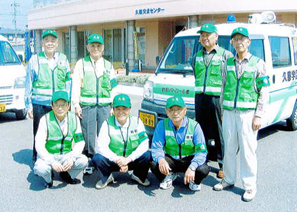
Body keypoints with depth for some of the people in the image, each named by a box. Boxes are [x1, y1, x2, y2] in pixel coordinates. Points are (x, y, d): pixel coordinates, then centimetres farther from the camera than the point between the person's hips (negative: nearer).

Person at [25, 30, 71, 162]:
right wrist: (29, 105, 4)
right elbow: (28, 84, 7)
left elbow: (68, 82, 13)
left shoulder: (63, 59, 9)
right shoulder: (35, 59, 4)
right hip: (39, 104, -1)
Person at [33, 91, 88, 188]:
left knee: (83, 161, -24)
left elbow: (80, 142, -5)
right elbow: (39, 145, -16)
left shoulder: (74, 119, -4)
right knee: (40, 168, -34)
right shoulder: (45, 120, -13)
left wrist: (72, 158, -22)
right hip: (48, 156, -2)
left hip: (67, 156, 3)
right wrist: (52, 162, -28)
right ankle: (48, 177, 6)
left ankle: (67, 175, 9)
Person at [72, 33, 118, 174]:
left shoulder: (108, 65, 16)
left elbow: (113, 87, 15)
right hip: (87, 106, -2)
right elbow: (76, 85, 3)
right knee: (88, 136, -1)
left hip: (104, 106, 2)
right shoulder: (81, 63, 8)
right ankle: (89, 162, 11)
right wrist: (76, 104, -4)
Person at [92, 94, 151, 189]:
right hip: (112, 161, -1)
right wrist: (117, 159, -28)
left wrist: (128, 159, -26)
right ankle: (106, 177, 5)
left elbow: (144, 144, -14)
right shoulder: (107, 124, -10)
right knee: (97, 158, -29)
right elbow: (100, 146, -18)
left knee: (147, 155, -26)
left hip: (132, 161, 1)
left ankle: (138, 175, 7)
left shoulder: (137, 122, -7)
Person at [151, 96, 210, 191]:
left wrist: (192, 167, -39)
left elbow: (201, 151, -20)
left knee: (203, 170, -31)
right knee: (154, 165, -29)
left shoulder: (194, 126, -14)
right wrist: (161, 160, -39)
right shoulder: (162, 125, -10)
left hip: (189, 160, -1)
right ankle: (170, 175, 7)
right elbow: (156, 147, -14)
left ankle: (194, 180, 8)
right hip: (170, 159, 1)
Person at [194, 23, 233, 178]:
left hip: (218, 98, -5)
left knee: (220, 134, -1)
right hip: (200, 97, 5)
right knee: (201, 132, 13)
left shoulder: (226, 55, 1)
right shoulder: (198, 55, 17)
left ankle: (223, 165, 11)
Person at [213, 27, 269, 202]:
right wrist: (222, 111, 12)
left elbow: (264, 92, -2)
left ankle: (250, 186, 12)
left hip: (247, 113, -4)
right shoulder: (228, 63, 11)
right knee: (229, 148, 11)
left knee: (248, 150, -1)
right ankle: (229, 180, 27)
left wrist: (259, 115, -9)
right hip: (229, 113, 4)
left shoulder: (258, 63, 0)